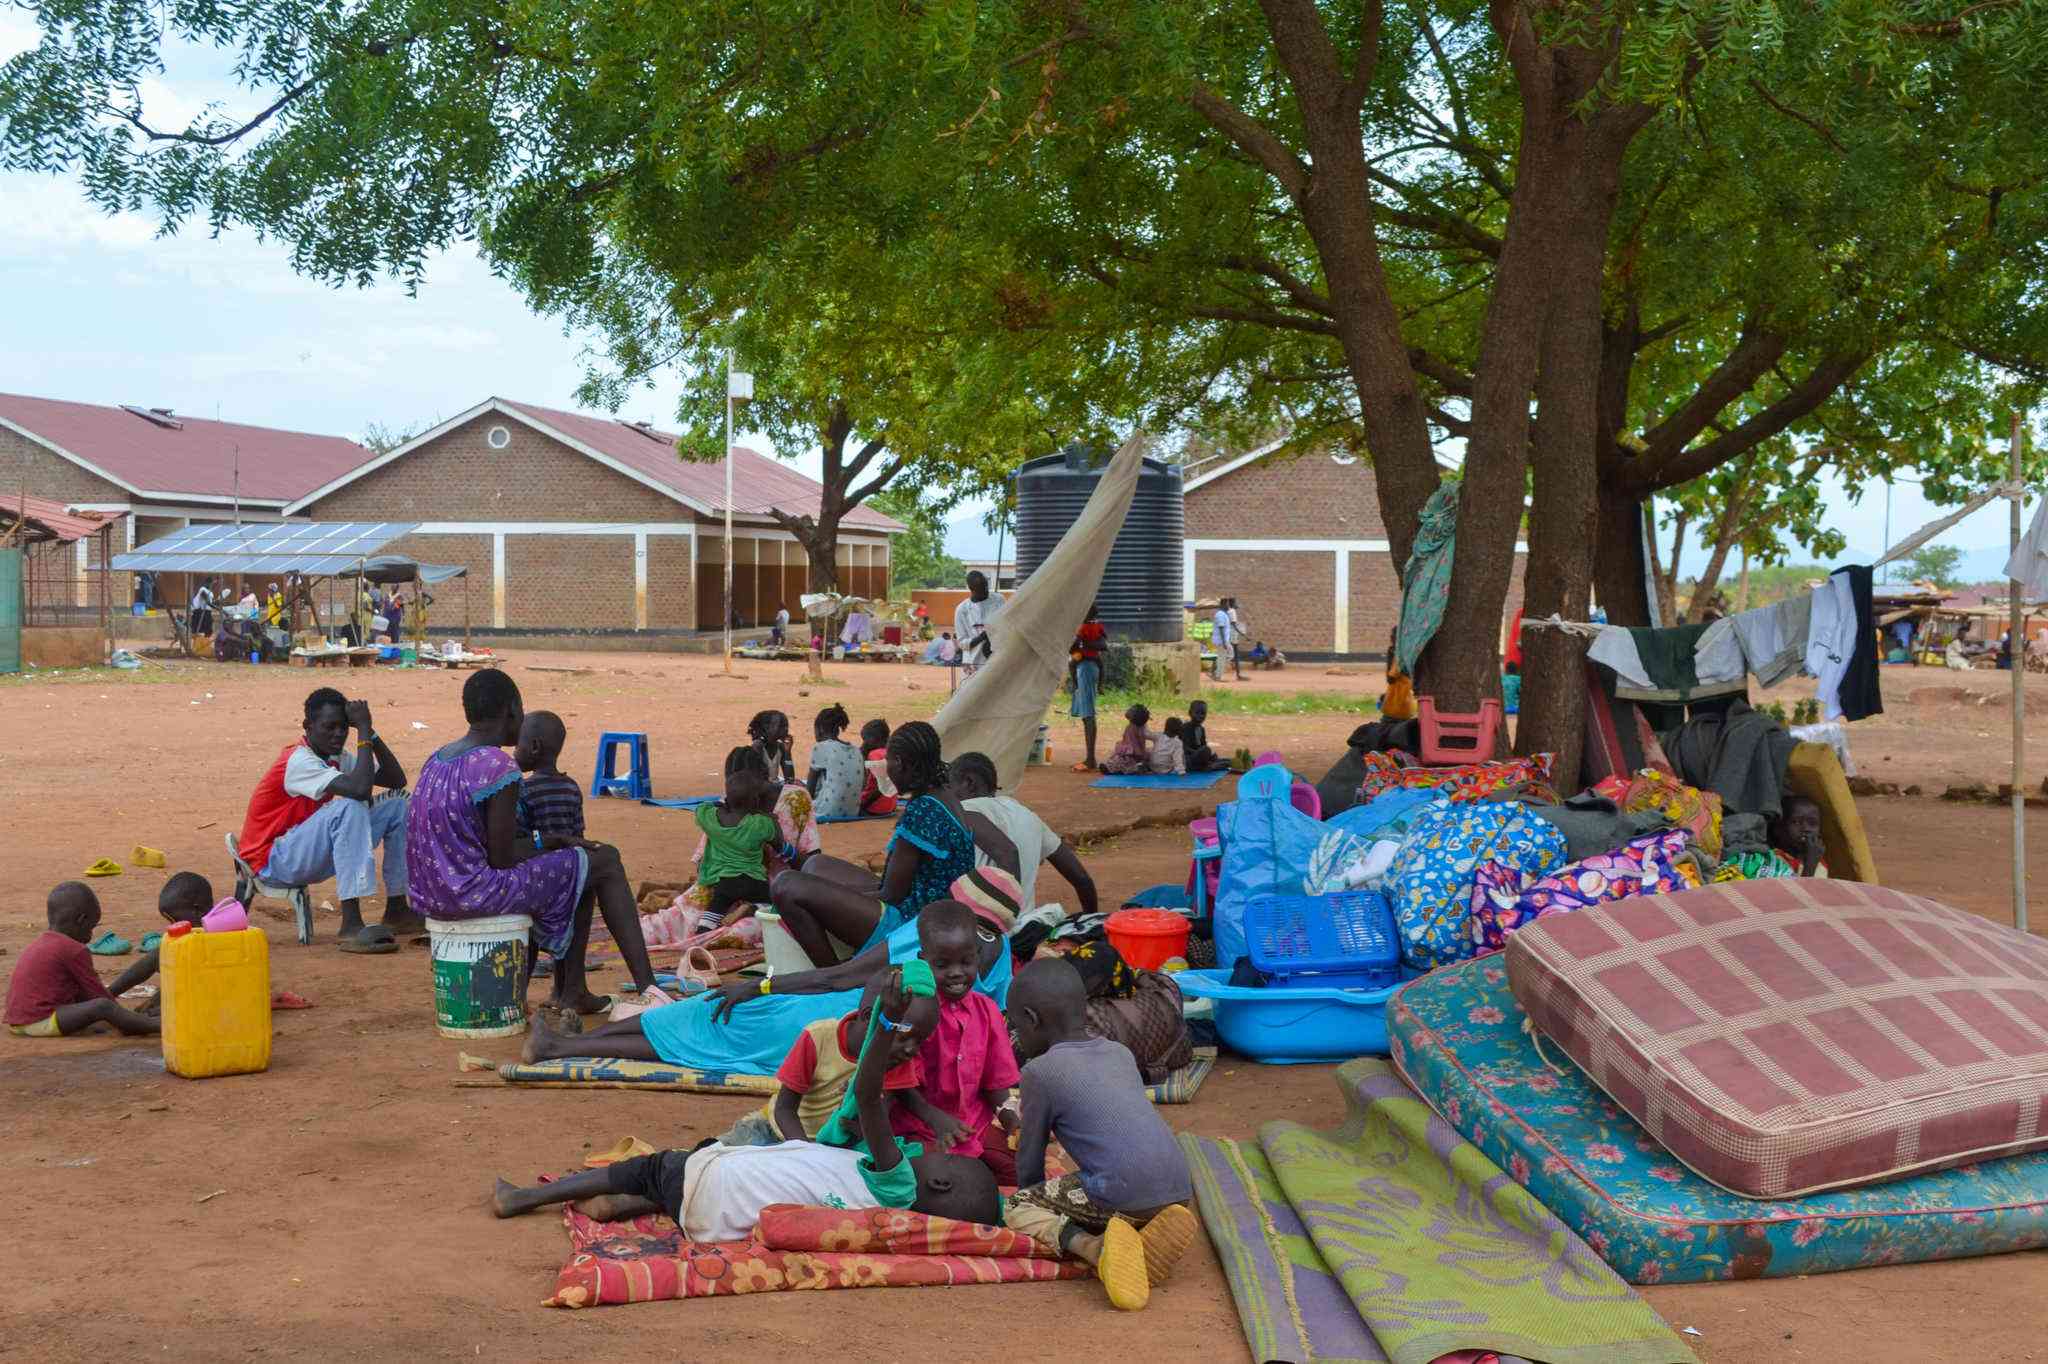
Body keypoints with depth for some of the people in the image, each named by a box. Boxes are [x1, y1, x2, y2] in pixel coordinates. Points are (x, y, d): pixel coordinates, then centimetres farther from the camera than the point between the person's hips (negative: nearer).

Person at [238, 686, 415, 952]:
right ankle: (351, 926, -35)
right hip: (273, 861, -9)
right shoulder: (298, 760, -21)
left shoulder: (336, 758, 6)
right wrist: (364, 730, -27)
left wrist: (369, 731, -6)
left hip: (313, 855, 9)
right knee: (348, 808, -34)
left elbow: (397, 780, 3)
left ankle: (397, 910, 3)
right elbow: (360, 789, -35)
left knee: (399, 804, 1)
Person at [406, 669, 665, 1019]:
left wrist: (547, 840, 12)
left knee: (578, 868, 28)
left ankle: (568, 992, 29)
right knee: (604, 861, 3)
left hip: (432, 893, 9)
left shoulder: (437, 760, 10)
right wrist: (549, 842, 2)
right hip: (474, 892, -9)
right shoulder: (499, 768, -19)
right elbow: (501, 858, -17)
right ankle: (645, 987, 3)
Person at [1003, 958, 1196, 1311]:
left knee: (1017, 1209, 13)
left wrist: (1033, 1197, 33)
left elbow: (1030, 1156, 13)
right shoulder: (1121, 1053, 22)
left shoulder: (1040, 1071, 4)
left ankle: (1093, 1245, -13)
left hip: (1121, 1192, -6)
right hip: (1179, 1188, 6)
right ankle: (1150, 1230, 3)